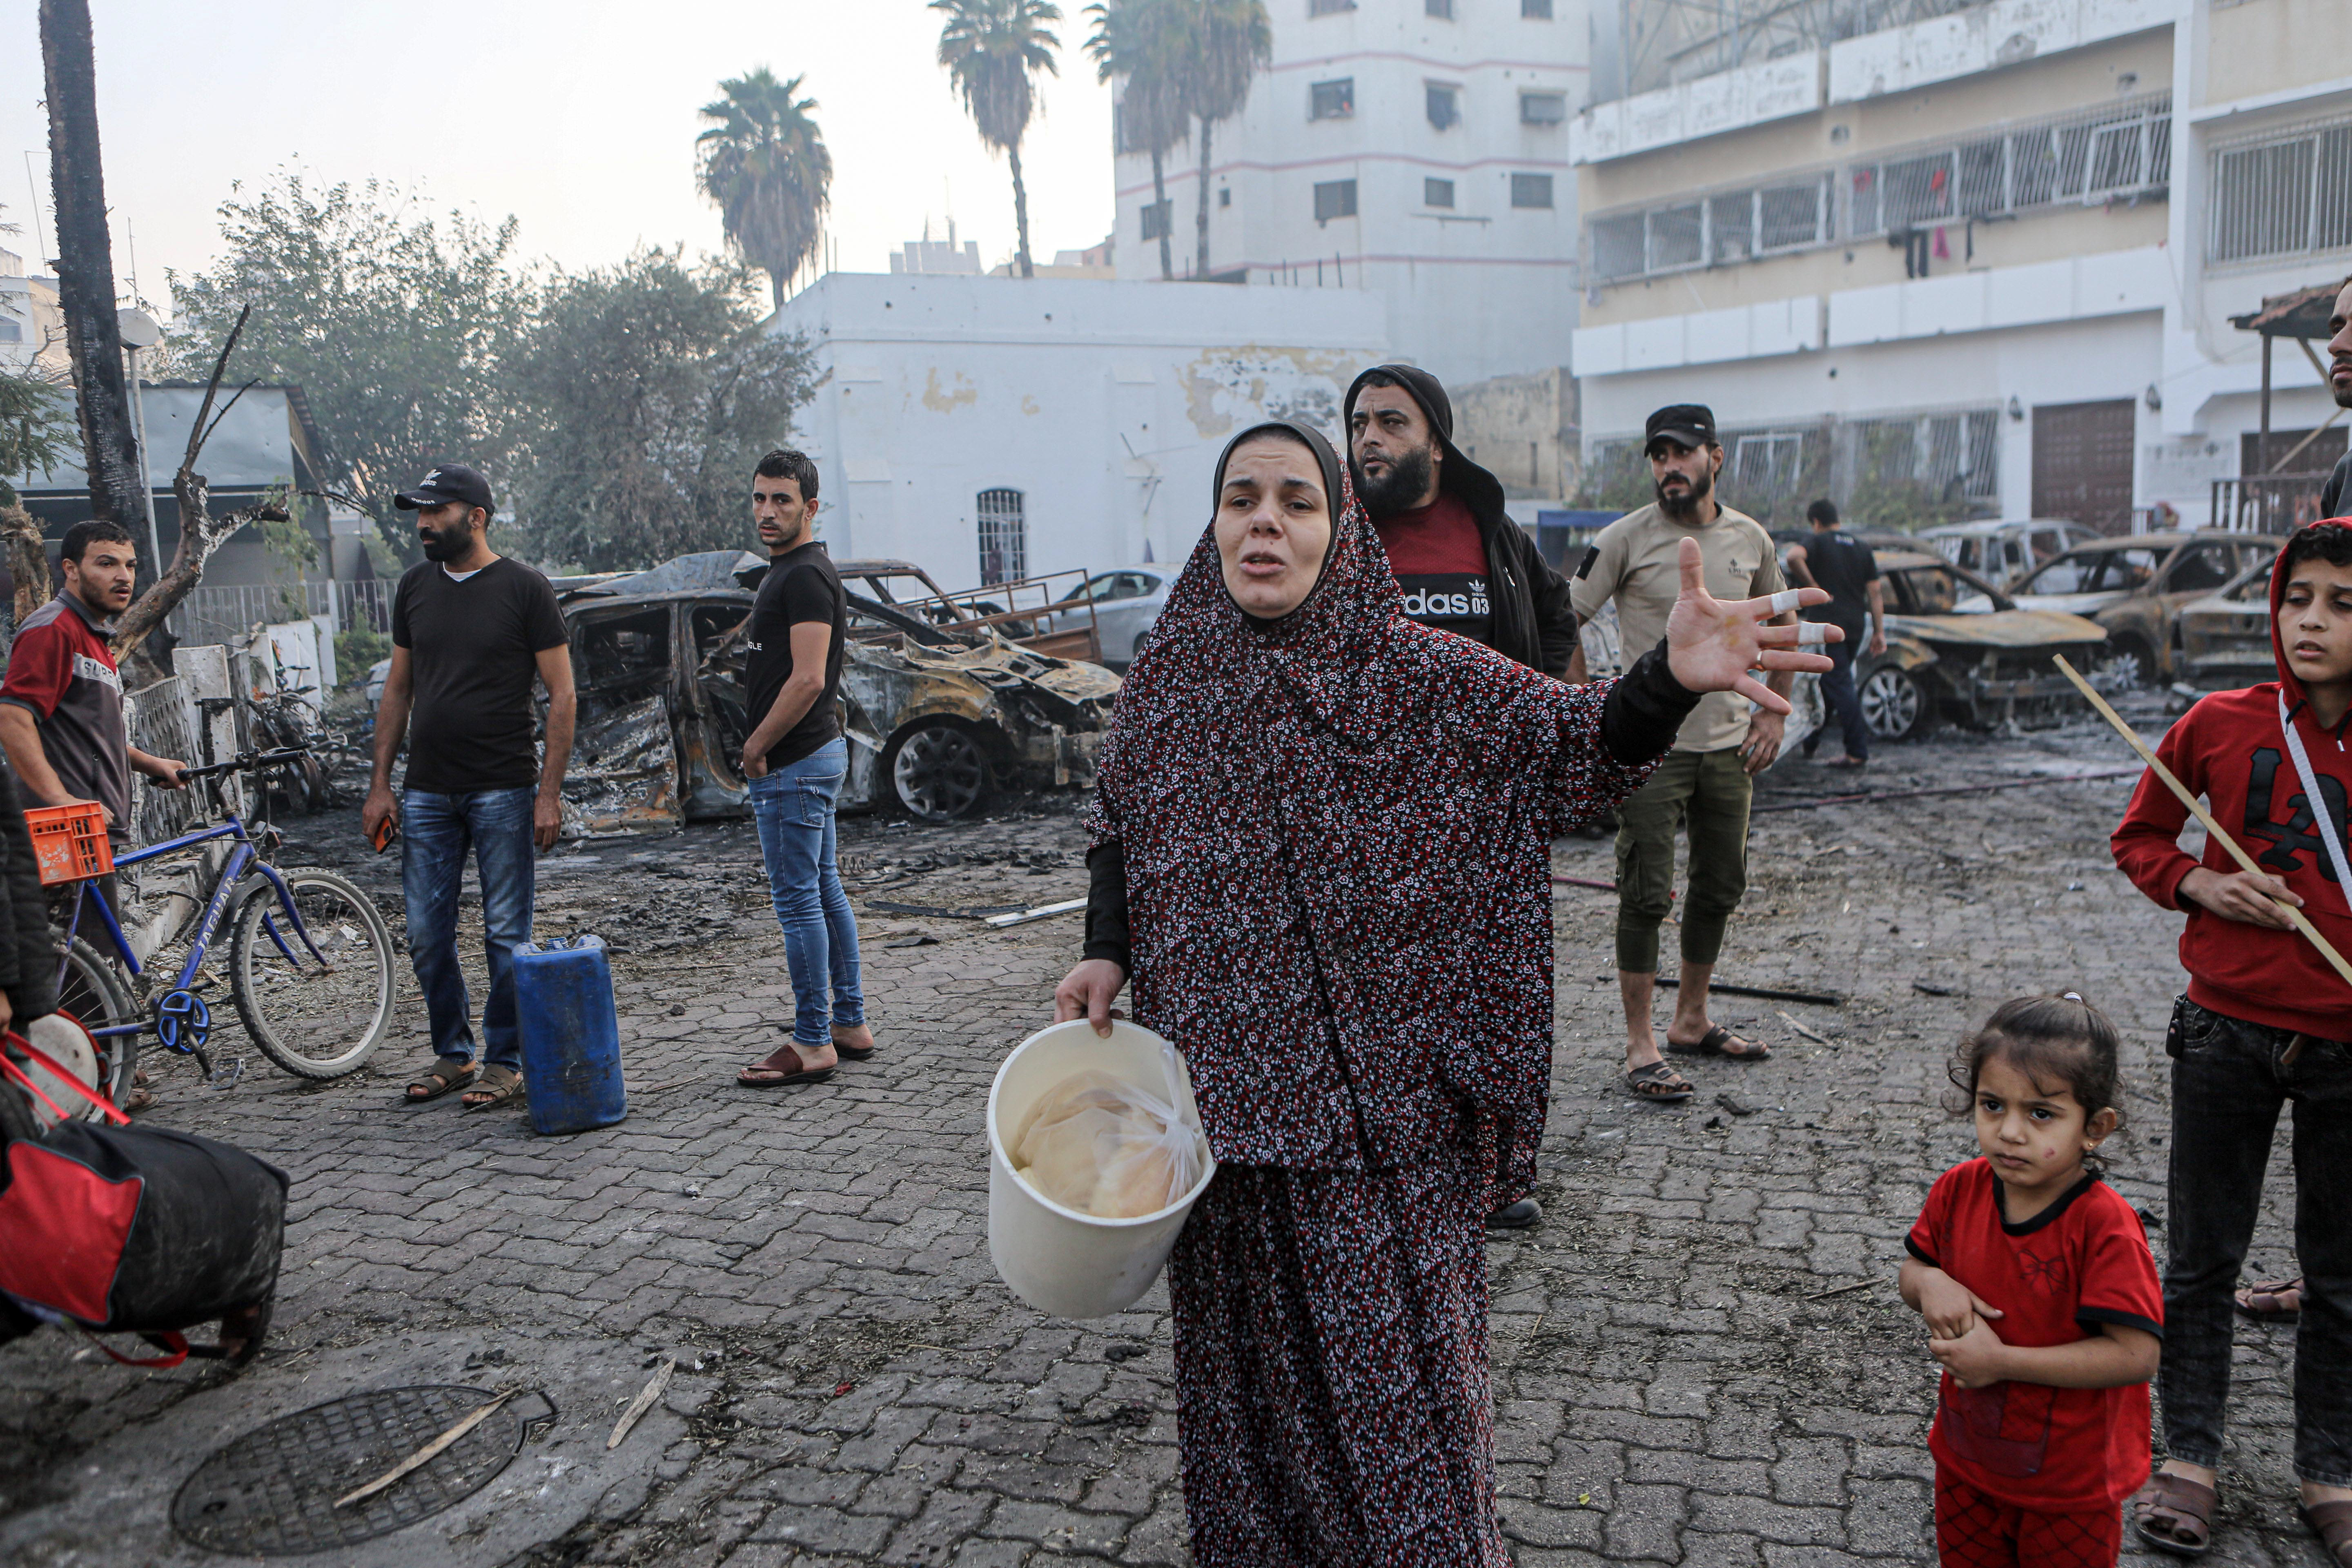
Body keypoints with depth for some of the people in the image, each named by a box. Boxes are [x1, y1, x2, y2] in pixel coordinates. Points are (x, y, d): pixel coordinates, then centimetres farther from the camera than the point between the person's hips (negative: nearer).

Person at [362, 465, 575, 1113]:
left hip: (504, 792, -5)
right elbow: (398, 689, 16)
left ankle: (504, 1060, 14)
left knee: (506, 935, 1)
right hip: (427, 792, 5)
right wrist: (380, 784, 9)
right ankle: (452, 1054, 24)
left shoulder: (524, 589, -4)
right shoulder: (414, 587, 11)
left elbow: (561, 695, -5)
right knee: (427, 937, 8)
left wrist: (549, 793, -11)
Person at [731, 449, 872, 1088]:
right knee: (825, 892, 14)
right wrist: (764, 747, 17)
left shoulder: (805, 576, -15)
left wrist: (756, 746, -14)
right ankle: (849, 1023, 21)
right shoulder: (789, 572, 17)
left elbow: (807, 680, -23)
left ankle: (813, 1044, -1)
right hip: (816, 754, 11)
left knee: (798, 900, -6)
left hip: (793, 763, -11)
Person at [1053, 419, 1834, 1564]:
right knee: (1247, 1352, 18)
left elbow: (1571, 740, -17)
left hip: (1381, 1103, -3)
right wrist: (1107, 955, 0)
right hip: (1221, 1096, 3)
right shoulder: (1167, 680, 1)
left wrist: (1667, 679, -36)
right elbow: (1117, 833, 14)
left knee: (1395, 1349, 8)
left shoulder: (1412, 675, -8)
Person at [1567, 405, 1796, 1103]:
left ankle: (1691, 1023, 30)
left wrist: (1773, 712, 10)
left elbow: (1780, 625, 19)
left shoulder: (1751, 540, 6)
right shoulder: (1625, 539, -8)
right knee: (1647, 895, -5)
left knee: (1720, 888, 14)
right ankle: (1641, 1046, 4)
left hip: (1729, 744, 5)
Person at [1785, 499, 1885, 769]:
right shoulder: (1862, 548, 16)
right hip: (1857, 624, 7)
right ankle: (1811, 740, 29)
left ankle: (1858, 752, -10)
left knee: (1839, 686, -6)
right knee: (1828, 681, 19)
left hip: (1830, 623, -6)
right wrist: (1879, 632, 11)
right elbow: (1875, 592, 11)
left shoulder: (1819, 542, -1)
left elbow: (1793, 556, -25)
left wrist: (1812, 586, -14)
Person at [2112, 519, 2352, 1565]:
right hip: (2228, 1035, 0)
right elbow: (2138, 839, 7)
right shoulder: (2219, 725, -6)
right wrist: (2199, 885, -12)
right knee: (2201, 1261, 11)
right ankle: (2189, 1457, 27)